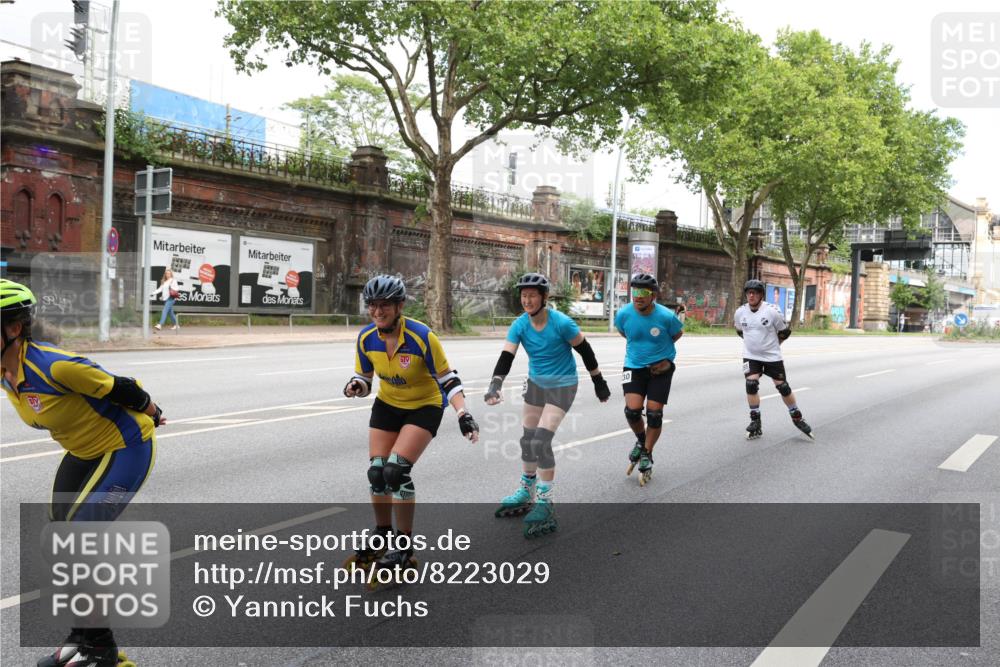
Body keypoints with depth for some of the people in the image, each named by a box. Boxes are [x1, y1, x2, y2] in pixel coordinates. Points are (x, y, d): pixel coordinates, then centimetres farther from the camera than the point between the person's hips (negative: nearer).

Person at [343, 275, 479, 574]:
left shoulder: (422, 337, -27)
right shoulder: (366, 338, -14)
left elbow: (447, 378, -19)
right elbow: (365, 380, -1)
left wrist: (463, 414, -31)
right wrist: (355, 386, -25)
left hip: (425, 407, -5)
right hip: (387, 405, 5)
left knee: (396, 469, -19)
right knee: (376, 471, -2)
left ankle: (404, 546, -2)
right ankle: (382, 537, 22)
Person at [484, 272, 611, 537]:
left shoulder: (561, 323, -23)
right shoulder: (520, 325, -12)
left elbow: (584, 350, -11)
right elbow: (506, 357, -19)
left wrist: (599, 382, -3)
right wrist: (495, 385, -36)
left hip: (562, 386, -5)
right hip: (536, 383, 6)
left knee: (541, 441, -16)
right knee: (528, 440, 12)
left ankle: (544, 503, -3)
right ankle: (526, 492, 32)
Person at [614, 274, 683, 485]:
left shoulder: (666, 316, -19)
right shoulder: (624, 314, -13)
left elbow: (678, 334, 4)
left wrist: (659, 349, 7)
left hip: (660, 368, -1)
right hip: (634, 366, 1)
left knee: (654, 413, -1)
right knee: (632, 409, -14)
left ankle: (646, 456, 20)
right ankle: (641, 441, 19)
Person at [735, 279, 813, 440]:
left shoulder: (772, 311, -17)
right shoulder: (740, 312, -6)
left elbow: (785, 331, -2)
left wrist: (772, 343, 7)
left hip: (772, 356, -2)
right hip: (750, 356, 2)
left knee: (783, 387, 3)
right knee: (751, 385, -11)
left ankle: (797, 418, 24)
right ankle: (756, 424, 1)